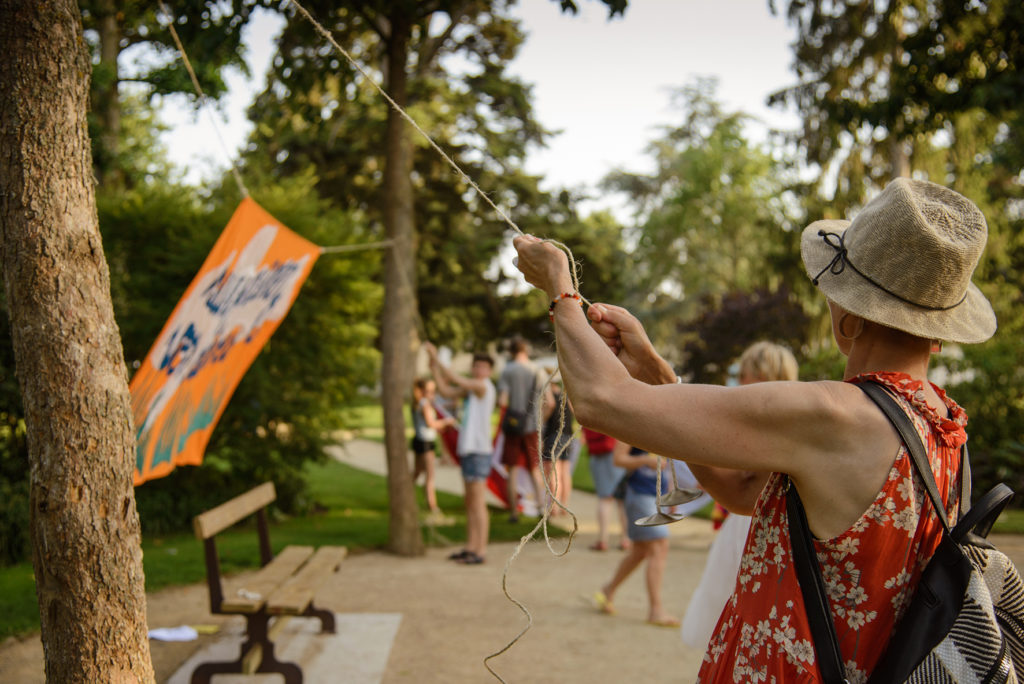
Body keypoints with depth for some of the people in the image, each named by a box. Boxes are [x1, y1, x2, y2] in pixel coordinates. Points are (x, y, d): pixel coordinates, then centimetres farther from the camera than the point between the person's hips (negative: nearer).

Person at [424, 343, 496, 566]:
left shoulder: (485, 386, -8)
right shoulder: (471, 388, 16)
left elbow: (455, 379, -13)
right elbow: (445, 390, 15)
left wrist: (436, 359, -6)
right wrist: (434, 365, 10)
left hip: (478, 452, -9)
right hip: (468, 450, 9)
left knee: (478, 504, -8)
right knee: (470, 504, 12)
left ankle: (480, 551, -6)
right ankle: (471, 547, 18)